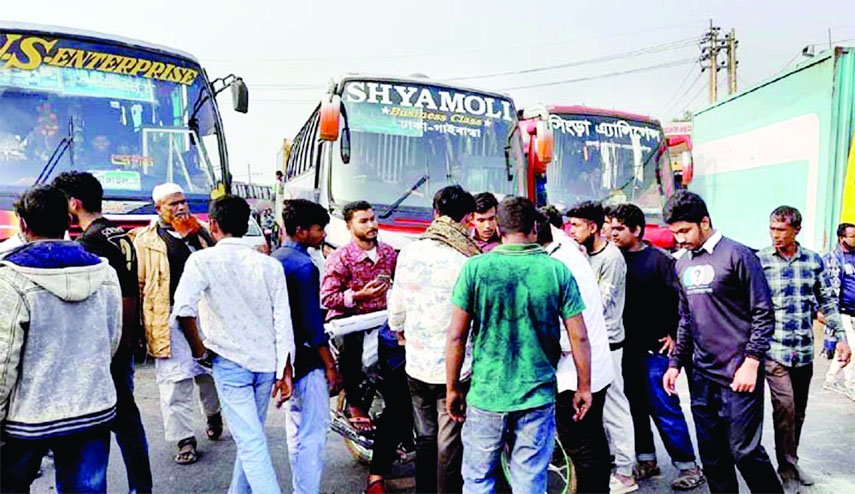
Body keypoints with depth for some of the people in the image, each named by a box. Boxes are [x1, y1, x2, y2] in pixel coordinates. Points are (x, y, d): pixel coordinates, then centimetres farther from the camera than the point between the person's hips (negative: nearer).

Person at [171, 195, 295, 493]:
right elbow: (283, 323, 0)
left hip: (229, 362, -4)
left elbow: (183, 311, -22)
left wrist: (199, 351, -6)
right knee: (251, 437, 20)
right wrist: (285, 372, 5)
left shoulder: (203, 260, -8)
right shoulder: (270, 264, 3)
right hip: (266, 362, 5)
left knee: (251, 443, -2)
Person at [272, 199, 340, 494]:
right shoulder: (303, 265, -19)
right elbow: (312, 322, -21)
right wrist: (330, 364, -13)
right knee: (314, 430, -1)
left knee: (297, 425, 19)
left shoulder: (274, 259, 9)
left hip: (286, 356, 10)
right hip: (307, 359, -10)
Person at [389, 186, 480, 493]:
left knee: (425, 438, 18)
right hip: (455, 367, -4)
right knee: (450, 445, 7)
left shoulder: (409, 252, -1)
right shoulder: (470, 259, -15)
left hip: (416, 364, 5)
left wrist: (400, 330, 27)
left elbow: (397, 306, 8)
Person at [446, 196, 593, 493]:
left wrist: (452, 388, 5)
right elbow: (578, 337, -3)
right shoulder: (557, 271, -6)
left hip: (485, 395, -1)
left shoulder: (475, 268, -8)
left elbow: (456, 337, -7)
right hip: (538, 397, 1)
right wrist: (584, 388, 11)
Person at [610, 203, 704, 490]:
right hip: (626, 347, 5)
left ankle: (688, 466, 15)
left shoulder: (658, 259, -7)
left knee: (664, 407, 0)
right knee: (635, 406, 13)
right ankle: (646, 460, 28)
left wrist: (674, 334, -8)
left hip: (654, 347, -5)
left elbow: (682, 297, -8)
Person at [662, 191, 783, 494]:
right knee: (711, 454, 13)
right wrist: (676, 363, 14)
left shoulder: (737, 255, -9)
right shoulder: (683, 264, 11)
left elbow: (764, 314, -9)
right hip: (702, 376, 6)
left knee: (744, 451, 0)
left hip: (738, 375, -6)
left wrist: (752, 363, -15)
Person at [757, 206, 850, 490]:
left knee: (799, 410, 13)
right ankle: (787, 468, 7)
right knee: (785, 406, -9)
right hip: (774, 349, -4)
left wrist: (841, 337, 6)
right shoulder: (760, 261, -5)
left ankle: (791, 461, 31)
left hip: (804, 350, 4)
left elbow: (828, 301, 11)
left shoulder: (813, 261, 5)